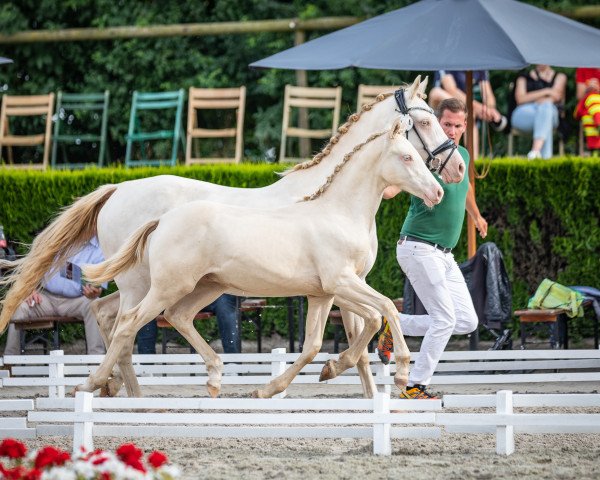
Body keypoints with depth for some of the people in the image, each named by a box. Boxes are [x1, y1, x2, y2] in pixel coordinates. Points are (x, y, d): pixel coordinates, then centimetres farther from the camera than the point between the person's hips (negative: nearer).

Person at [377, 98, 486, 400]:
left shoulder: (462, 156, 10)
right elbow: (392, 188, -29)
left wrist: (477, 217, 49)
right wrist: (385, 188, -53)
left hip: (444, 254, 8)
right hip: (419, 248, -8)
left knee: (467, 322, 3)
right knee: (445, 318, -13)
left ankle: (394, 325, 15)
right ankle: (415, 387, -5)